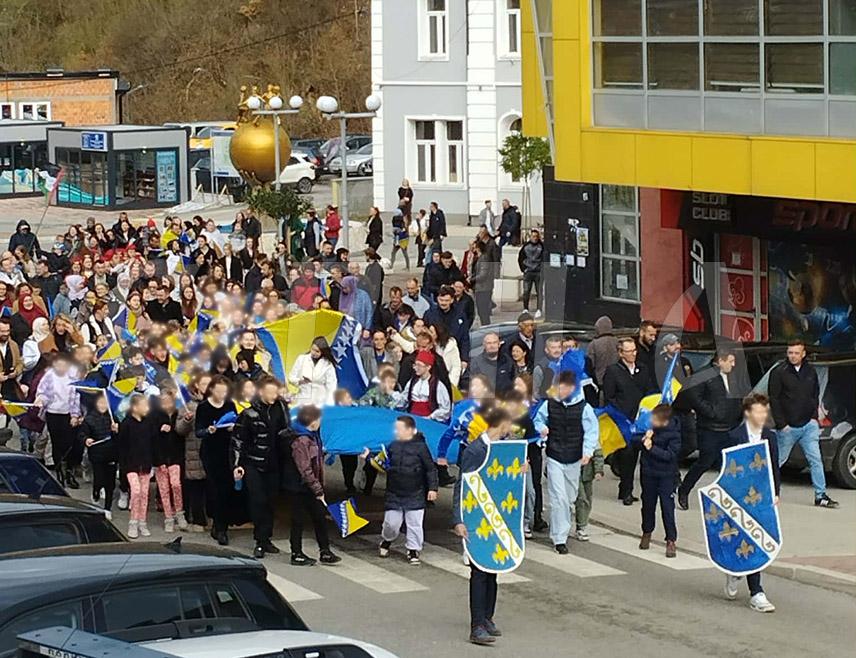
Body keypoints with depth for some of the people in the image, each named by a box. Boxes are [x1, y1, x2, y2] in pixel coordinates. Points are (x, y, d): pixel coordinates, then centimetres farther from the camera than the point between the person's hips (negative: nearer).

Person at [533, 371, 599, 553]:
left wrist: (588, 451, -17)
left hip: (574, 459, 1)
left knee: (570, 497, 15)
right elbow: (538, 421, 13)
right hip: (554, 458, -1)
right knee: (559, 498, -9)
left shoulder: (584, 408, -6)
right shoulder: (549, 405, -1)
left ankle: (560, 529, 37)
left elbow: (591, 431, -5)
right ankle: (559, 538, -6)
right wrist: (541, 429, -11)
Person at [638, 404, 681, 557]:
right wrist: (644, 439, -13)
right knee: (648, 505, 17)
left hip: (666, 475, -5)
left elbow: (670, 455, -21)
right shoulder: (651, 428, -2)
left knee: (667, 507, -6)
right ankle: (646, 533, 36)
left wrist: (652, 448, -25)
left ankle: (671, 540, -1)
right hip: (648, 473, 5)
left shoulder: (674, 434, -17)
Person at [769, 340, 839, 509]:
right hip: (788, 427, -3)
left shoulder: (810, 371, 7)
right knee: (778, 460, 8)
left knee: (815, 459, -5)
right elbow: (774, 400, -7)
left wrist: (814, 416, 5)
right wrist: (782, 424, -11)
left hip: (809, 425, 3)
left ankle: (821, 496, -4)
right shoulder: (779, 373, -6)